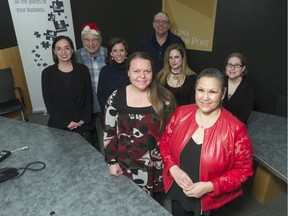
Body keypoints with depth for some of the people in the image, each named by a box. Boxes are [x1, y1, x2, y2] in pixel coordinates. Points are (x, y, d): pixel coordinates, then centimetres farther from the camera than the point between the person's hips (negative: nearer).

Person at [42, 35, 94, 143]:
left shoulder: (82, 70, 1)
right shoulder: (47, 73, -2)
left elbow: (88, 96, 2)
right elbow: (48, 102, -4)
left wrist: (85, 119, -9)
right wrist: (66, 122, -12)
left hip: (83, 124, 1)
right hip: (58, 125, -1)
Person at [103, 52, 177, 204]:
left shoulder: (164, 97, -10)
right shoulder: (116, 98, -10)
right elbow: (109, 132, -2)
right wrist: (112, 161, -2)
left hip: (158, 165, 1)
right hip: (127, 166, 0)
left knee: (155, 205, 23)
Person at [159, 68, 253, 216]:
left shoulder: (235, 128, -21)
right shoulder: (181, 113, -13)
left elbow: (244, 169, -13)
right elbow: (164, 142, -1)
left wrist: (209, 187, -22)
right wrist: (174, 169, -17)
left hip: (210, 201, -2)